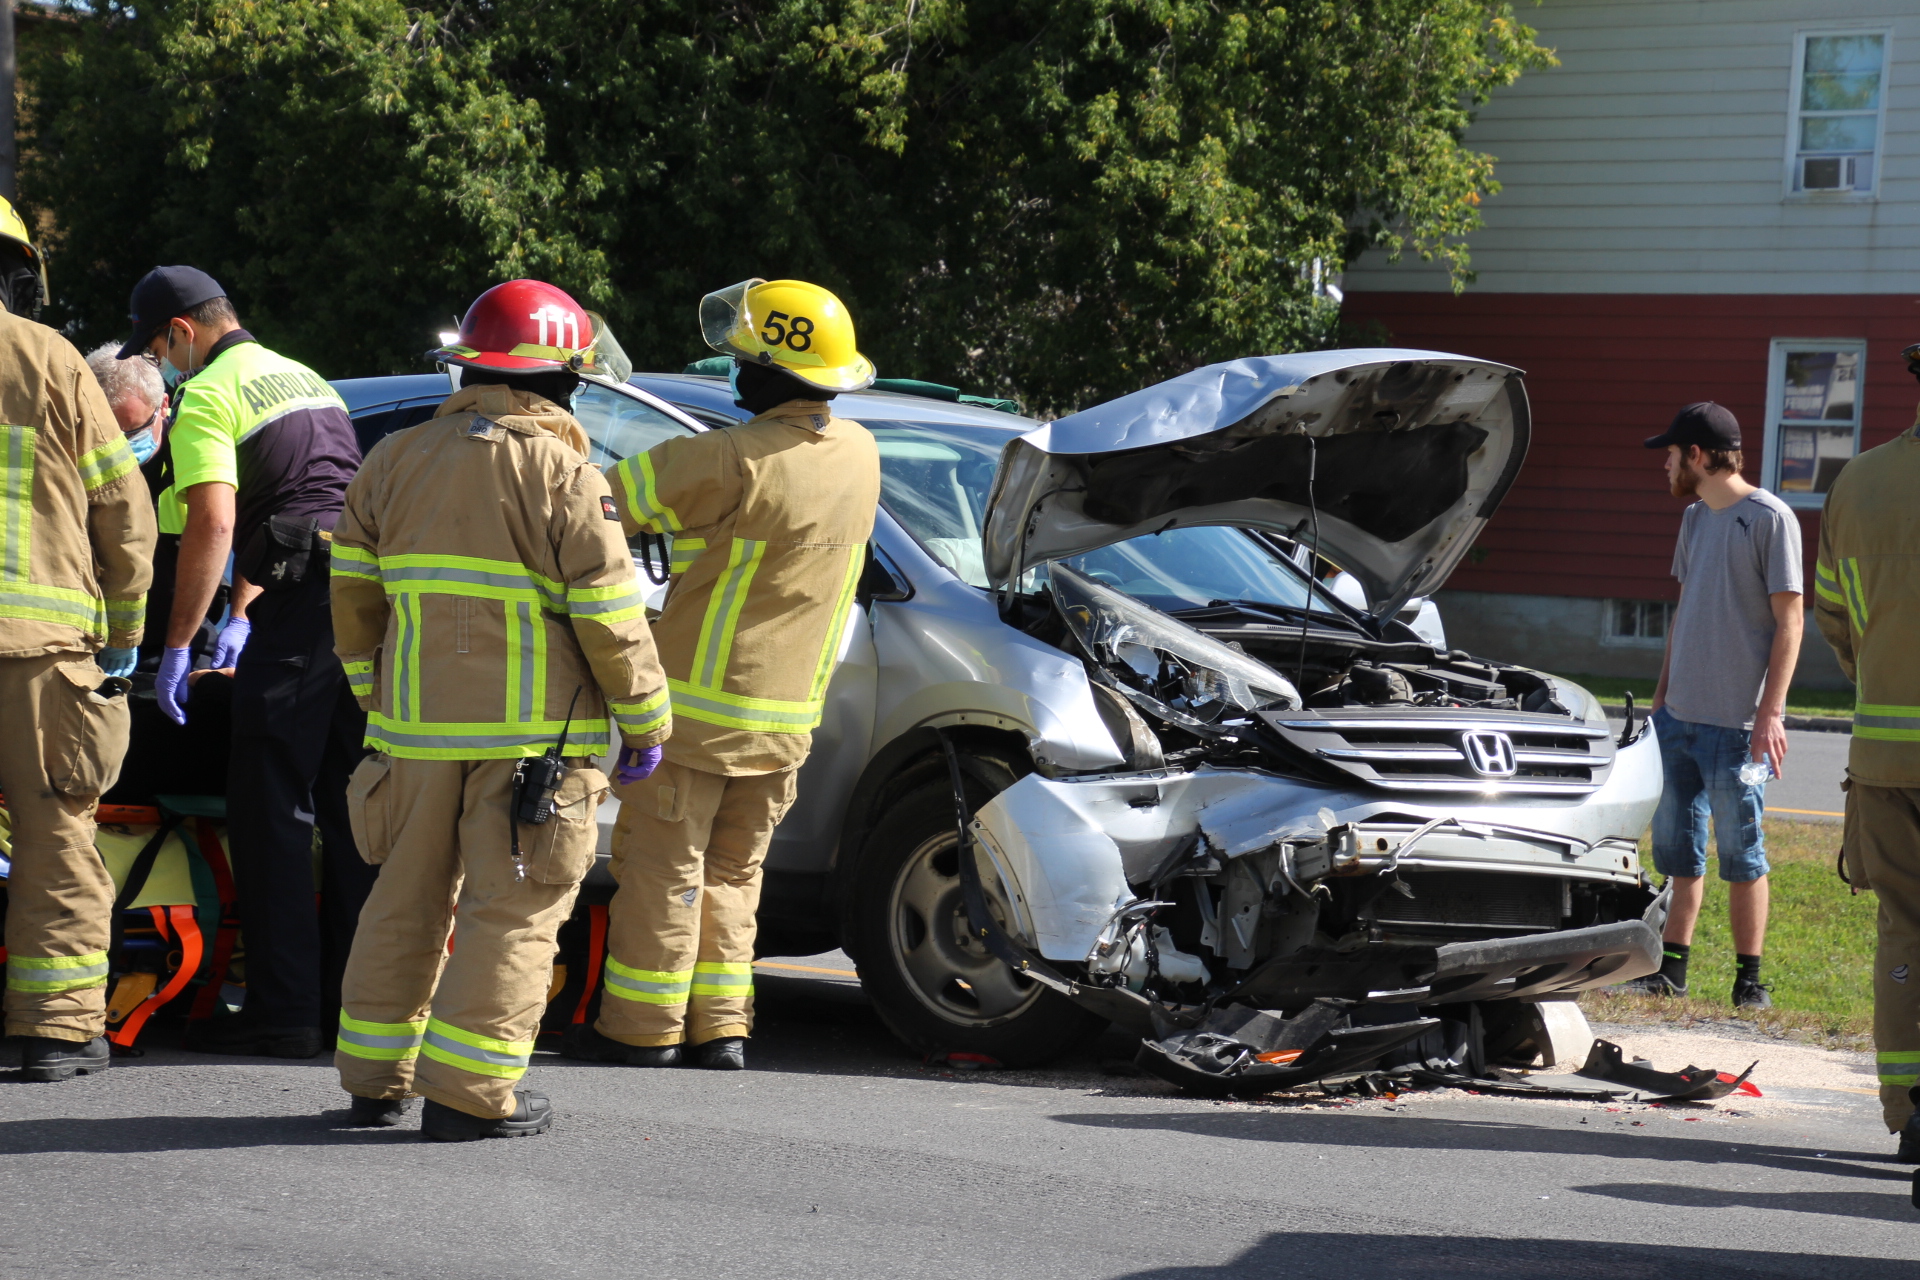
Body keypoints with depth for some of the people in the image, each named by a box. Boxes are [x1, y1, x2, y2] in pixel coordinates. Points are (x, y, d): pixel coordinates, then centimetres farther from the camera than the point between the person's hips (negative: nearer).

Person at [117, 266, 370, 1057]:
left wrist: (178, 645, -10)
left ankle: (283, 1009, -4)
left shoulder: (205, 398, -3)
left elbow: (213, 524, -14)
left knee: (270, 809, -2)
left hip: (305, 607, -8)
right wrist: (240, 618, 37)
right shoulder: (302, 378, 25)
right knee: (352, 805, 13)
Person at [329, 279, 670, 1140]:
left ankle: (375, 1078, 22)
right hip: (532, 733, -5)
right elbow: (609, 617, -10)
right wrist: (646, 721, 0)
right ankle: (469, 1095, -2)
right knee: (512, 911, 0)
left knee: (408, 903, 16)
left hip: (417, 727, 5)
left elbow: (353, 594, 12)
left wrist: (375, 695, 23)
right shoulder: (565, 475, -9)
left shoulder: (394, 461, 8)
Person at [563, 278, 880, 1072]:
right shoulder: (858, 455, 0)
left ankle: (641, 1027, 9)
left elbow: (602, 502, -19)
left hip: (696, 706, -6)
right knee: (731, 871, 16)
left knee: (661, 867, 4)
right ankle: (720, 1027, 15)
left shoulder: (733, 461, -22)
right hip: (787, 719, 6)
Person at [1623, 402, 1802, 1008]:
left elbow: (1788, 620, -10)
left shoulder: (1770, 519, -9)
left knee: (1741, 852, -1)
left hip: (1737, 724, -7)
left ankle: (1749, 976, 7)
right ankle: (1673, 968, 17)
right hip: (1680, 714, 7)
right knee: (1678, 845, 10)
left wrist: (1770, 712, -16)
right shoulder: (1695, 517, 14)